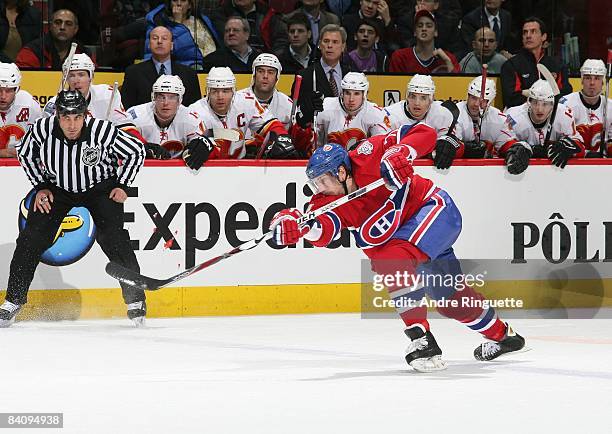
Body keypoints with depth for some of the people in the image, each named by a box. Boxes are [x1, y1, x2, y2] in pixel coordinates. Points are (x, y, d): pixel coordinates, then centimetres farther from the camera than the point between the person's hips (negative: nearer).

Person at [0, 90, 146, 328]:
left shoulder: (103, 130, -30)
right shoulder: (41, 129, -24)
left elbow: (136, 151, -12)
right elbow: (25, 153, 0)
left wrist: (122, 185, -12)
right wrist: (40, 186, -5)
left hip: (100, 186, -2)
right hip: (56, 187, 2)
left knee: (112, 238, -17)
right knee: (32, 238, -7)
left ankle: (135, 299, -3)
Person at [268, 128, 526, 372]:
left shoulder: (368, 156, -26)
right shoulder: (328, 201, -12)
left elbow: (424, 134, -25)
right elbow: (323, 230, -34)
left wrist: (401, 153, -42)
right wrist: (301, 225, -55)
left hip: (435, 207, -8)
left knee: (395, 256, -30)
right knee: (447, 295, 18)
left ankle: (421, 337, -29)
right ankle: (501, 335, 41)